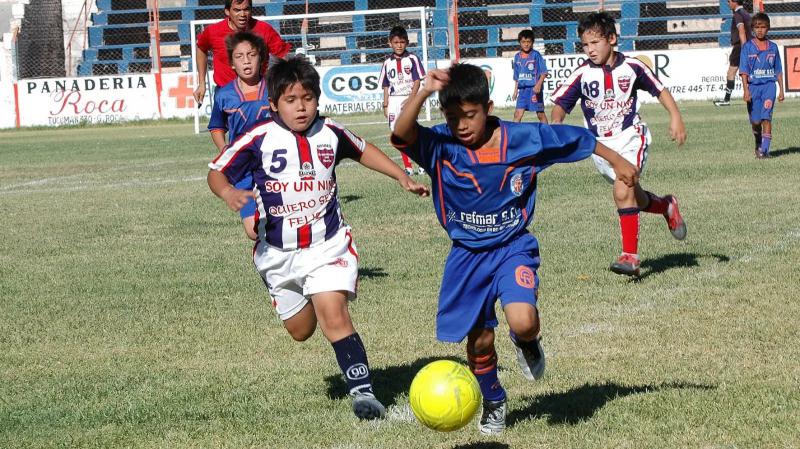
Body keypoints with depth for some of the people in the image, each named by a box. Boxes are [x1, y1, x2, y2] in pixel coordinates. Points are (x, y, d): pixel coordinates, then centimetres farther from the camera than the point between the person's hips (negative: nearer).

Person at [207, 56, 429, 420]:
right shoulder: (259, 139, -13)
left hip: (328, 244, -1)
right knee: (300, 331, 15)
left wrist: (402, 177, 12)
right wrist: (228, 193, -28)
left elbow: (363, 151, 17)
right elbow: (217, 172, -6)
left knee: (333, 315, -21)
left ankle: (362, 391, -17)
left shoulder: (330, 133, -4)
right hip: (278, 252, 1)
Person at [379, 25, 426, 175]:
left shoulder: (412, 59, -2)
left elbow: (417, 81, -5)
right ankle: (407, 167, 9)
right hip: (393, 101, 4)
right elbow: (386, 86, 12)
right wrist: (385, 105, 7)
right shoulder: (388, 63, 8)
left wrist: (410, 99, -15)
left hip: (409, 99, -4)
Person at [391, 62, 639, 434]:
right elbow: (401, 134, -35)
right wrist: (425, 92, -49)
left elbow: (576, 138, 1)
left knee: (522, 322, -25)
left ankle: (528, 343, 14)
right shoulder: (440, 146, -15)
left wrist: (617, 161, 9)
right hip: (467, 254, 1)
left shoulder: (524, 138, -13)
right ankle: (493, 404, 36)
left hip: (513, 247, -1)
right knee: (479, 340, 6)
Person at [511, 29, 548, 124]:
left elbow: (544, 72, -6)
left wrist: (538, 84, -18)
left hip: (534, 88, -4)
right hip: (522, 89, 4)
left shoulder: (536, 55, -4)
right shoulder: (517, 57, 11)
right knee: (518, 114, -3)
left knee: (540, 114, 3)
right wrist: (515, 91, 16)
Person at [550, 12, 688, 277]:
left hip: (630, 138, -3)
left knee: (623, 192, -22)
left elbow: (659, 90, 6)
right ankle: (667, 207, 45)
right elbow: (560, 103, -9)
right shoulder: (582, 74, -7)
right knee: (633, 197, 12)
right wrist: (556, 122, -30)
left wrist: (675, 117, -4)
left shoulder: (631, 67, -7)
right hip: (601, 145, 3)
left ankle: (630, 256, -19)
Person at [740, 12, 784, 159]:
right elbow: (743, 70, -3)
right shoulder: (747, 47, 1)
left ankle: (765, 149, -14)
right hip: (753, 86, 0)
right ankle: (758, 145, 30)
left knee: (766, 118, -13)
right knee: (755, 121, 6)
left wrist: (781, 90, 9)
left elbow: (778, 71, 13)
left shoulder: (773, 47, 7)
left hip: (769, 85, 0)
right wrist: (746, 90, -11)